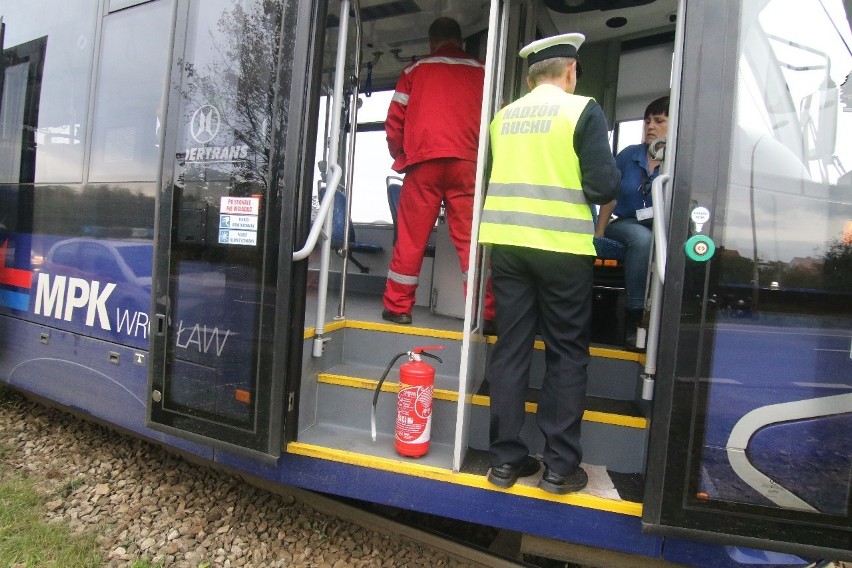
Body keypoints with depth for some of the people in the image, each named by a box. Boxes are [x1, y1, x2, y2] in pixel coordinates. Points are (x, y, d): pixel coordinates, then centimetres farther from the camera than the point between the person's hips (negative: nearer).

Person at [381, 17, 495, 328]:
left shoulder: (415, 70, 14)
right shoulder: (481, 71, 17)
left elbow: (394, 121, 9)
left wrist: (401, 157, 23)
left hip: (423, 162, 0)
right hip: (467, 163, 1)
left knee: (411, 238, 6)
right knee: (471, 240, 0)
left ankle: (397, 307, 12)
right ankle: (485, 313, -1)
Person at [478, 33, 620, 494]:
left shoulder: (503, 116, 12)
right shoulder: (582, 110, -2)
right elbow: (603, 186, -7)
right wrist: (613, 177, 15)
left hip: (507, 242, 4)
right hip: (561, 246, -4)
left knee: (510, 350, 8)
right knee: (566, 355, 6)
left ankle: (505, 459, 16)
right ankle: (560, 466, 12)